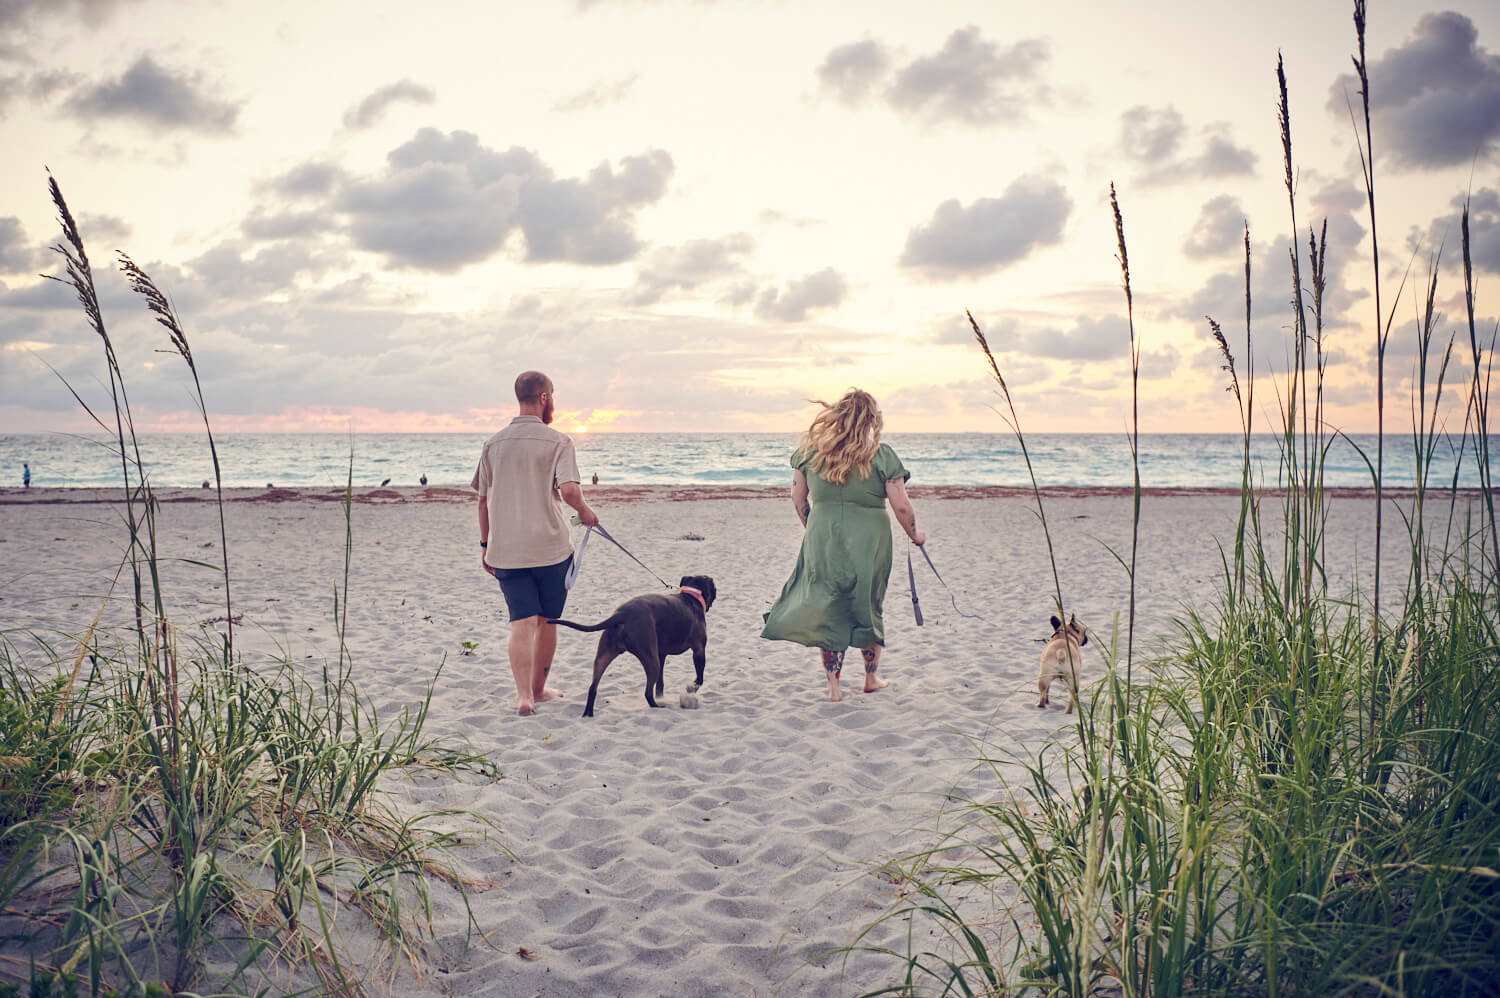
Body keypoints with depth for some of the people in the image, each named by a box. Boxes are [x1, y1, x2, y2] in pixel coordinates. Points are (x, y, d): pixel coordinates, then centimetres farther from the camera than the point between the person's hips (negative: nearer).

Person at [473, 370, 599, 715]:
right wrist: (585, 512, -1)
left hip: (505, 549, 3)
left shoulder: (494, 443, 7)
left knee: (522, 622, 0)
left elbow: (484, 499, 11)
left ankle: (523, 694, -15)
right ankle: (538, 688, 27)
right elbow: (569, 490, -21)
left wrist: (485, 544, 19)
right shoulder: (557, 442, -7)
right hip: (550, 546, -3)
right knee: (547, 620, 14)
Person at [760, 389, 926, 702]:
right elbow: (902, 506, -8)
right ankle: (871, 678, 31)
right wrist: (914, 534, 11)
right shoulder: (881, 455, -8)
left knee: (829, 610, 12)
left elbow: (798, 497, 7)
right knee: (868, 608, 17)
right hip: (868, 541, -1)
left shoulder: (810, 449, 0)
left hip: (822, 538, 1)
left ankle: (833, 685, 13)